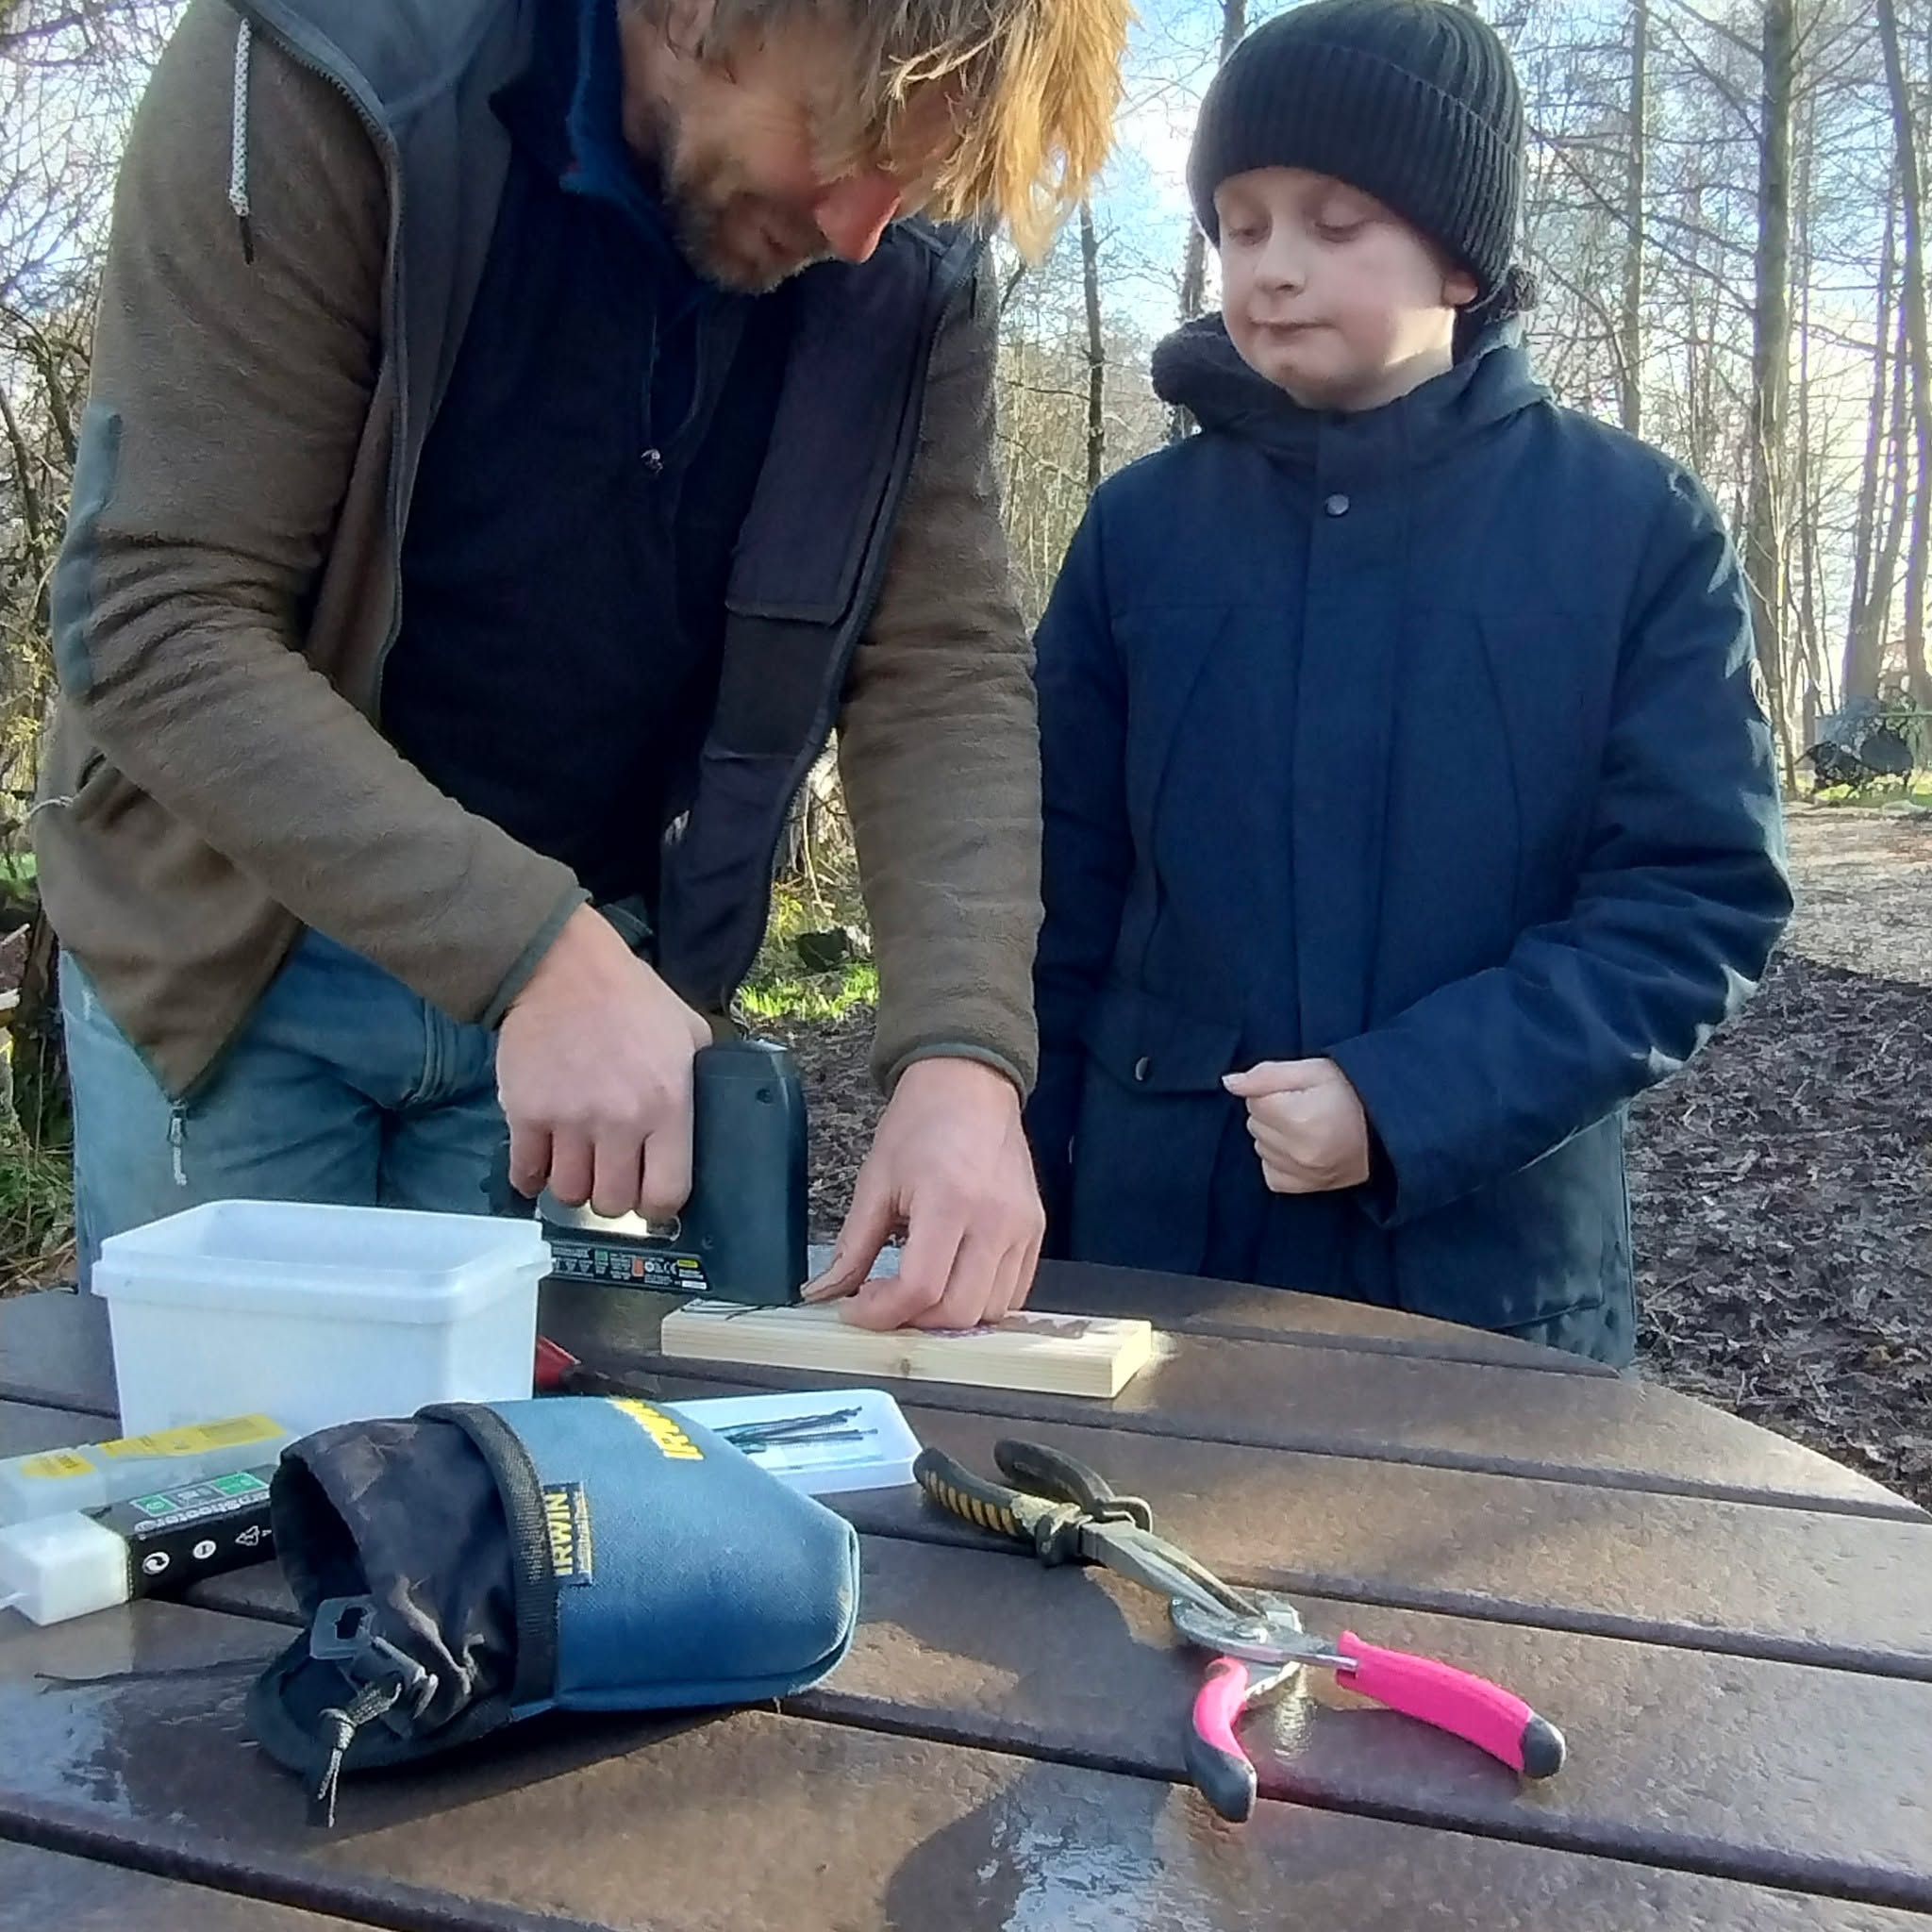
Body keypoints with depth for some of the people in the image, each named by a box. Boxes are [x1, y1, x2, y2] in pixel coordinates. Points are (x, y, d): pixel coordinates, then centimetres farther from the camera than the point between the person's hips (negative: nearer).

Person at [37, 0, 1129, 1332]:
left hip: (601, 961, 3)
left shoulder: (914, 273, -9)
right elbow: (159, 625, -23)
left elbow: (945, 673, -9)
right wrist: (533, 950, -31)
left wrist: (962, 1050, -25)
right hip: (240, 947, -2)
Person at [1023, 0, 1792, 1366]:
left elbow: (1704, 898, -7)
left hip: (1489, 1272, -1)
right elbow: (1064, 905, 5)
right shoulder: (1142, 525, 3)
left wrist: (1402, 1100, -18)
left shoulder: (1636, 526, -3)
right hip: (1155, 1247, 2)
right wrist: (1011, 1220, 3)